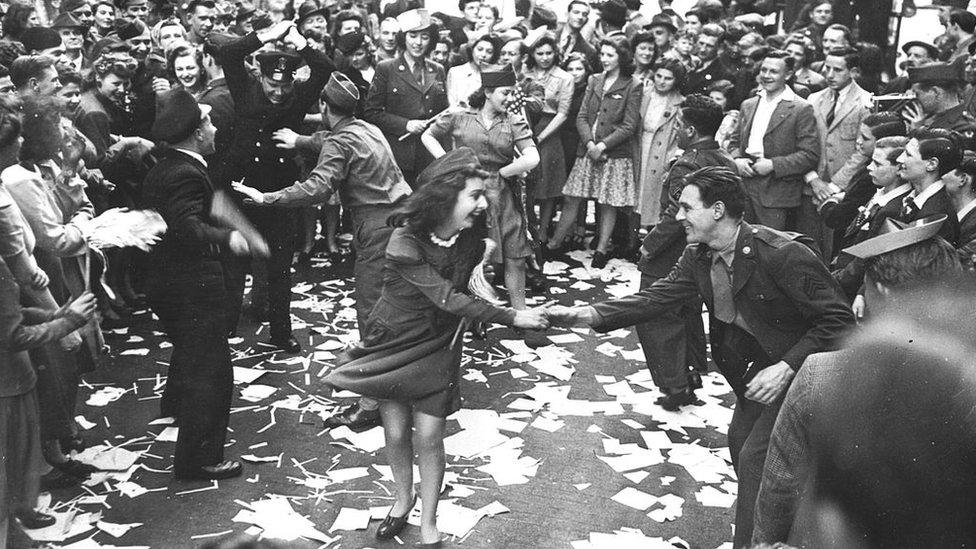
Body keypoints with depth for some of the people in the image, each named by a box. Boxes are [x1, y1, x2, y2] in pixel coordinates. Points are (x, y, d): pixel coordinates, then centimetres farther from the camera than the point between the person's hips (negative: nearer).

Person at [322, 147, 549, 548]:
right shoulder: (405, 243, -27)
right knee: (396, 432, 5)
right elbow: (448, 299, -30)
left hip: (437, 345, 2)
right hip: (393, 344, -2)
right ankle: (404, 498, 35)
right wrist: (512, 318, -31)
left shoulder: (467, 240, -12)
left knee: (428, 434, -2)